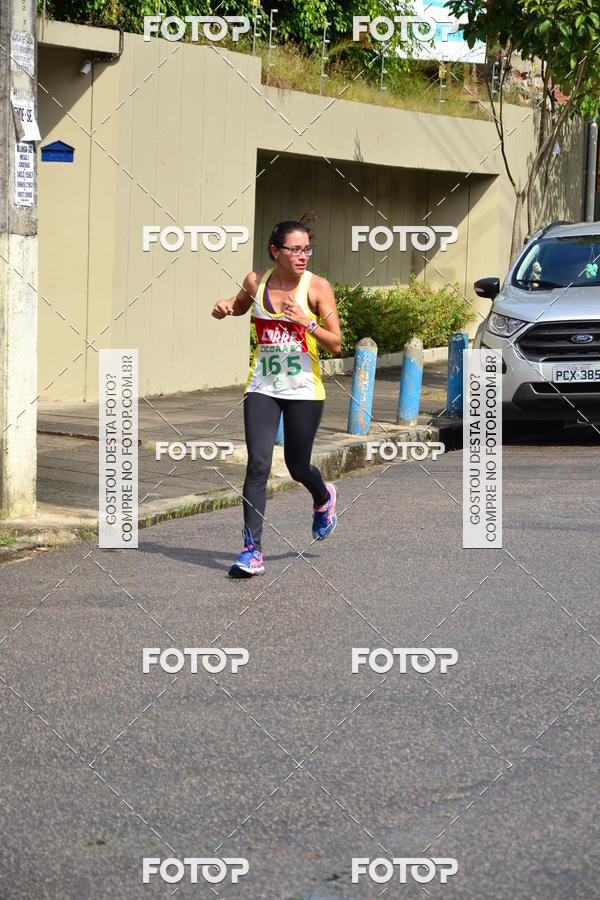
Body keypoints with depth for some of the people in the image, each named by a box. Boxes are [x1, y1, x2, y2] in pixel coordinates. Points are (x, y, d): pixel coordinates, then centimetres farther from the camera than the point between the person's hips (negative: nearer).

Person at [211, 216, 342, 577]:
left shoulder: (317, 287, -8)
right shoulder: (256, 281, 0)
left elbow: (336, 344, -8)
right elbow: (241, 306, 24)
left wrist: (306, 321, -23)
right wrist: (225, 307, 1)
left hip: (304, 390, -1)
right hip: (263, 387, 1)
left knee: (298, 468, 10)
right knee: (258, 465, -12)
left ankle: (324, 498, 47)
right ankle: (252, 551, -10)